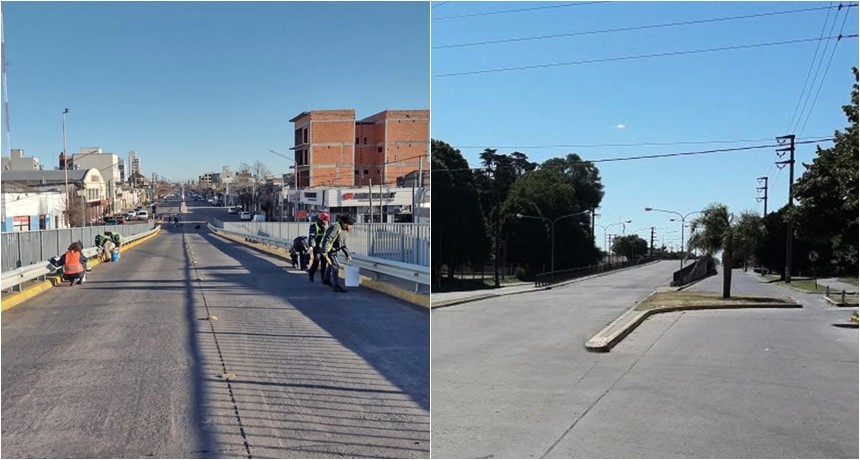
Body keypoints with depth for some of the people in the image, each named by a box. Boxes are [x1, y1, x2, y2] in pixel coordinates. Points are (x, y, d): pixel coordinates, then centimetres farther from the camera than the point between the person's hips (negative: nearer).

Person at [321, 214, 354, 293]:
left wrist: (347, 254, 13)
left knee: (331, 265, 26)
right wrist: (325, 251, -33)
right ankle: (336, 286, -22)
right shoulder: (336, 227, -21)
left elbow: (343, 244, 18)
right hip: (330, 249, -10)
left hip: (334, 250, 10)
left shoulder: (344, 231, 10)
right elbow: (328, 239, -28)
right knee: (335, 266, -17)